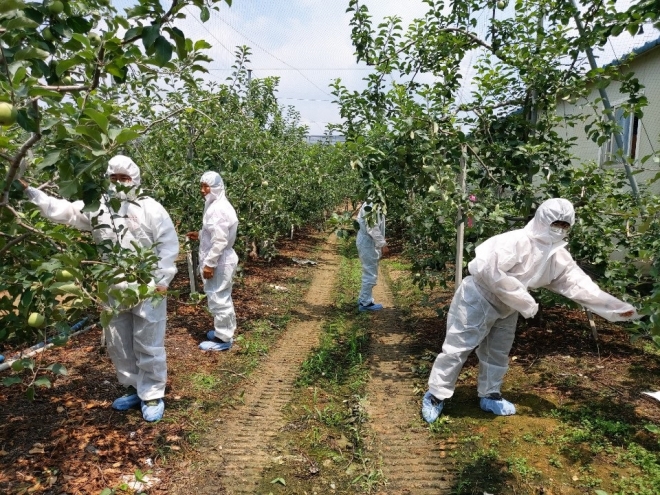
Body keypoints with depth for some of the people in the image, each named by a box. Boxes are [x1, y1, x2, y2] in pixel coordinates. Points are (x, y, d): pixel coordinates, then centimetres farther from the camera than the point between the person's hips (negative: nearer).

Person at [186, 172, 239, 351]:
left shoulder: (218, 209, -22)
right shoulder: (217, 205, 10)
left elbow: (220, 240, -25)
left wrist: (209, 263, -23)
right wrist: (200, 235, 16)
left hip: (218, 262, -11)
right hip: (221, 260, 11)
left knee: (218, 299, 0)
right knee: (223, 298, 20)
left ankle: (223, 339, 11)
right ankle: (226, 330, 34)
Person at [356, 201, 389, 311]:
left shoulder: (373, 204, 11)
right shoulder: (371, 205, -21)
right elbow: (372, 227, -25)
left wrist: (381, 242, 18)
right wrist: (382, 243, -21)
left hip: (369, 242, 10)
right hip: (368, 242, -10)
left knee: (369, 273, 18)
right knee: (371, 274, -2)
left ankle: (363, 299, 28)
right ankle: (366, 303, 7)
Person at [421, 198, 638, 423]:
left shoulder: (559, 257, -1)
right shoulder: (516, 242, -27)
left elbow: (579, 284, 1)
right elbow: (489, 271, -34)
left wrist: (618, 308, -4)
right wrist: (523, 300, -27)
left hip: (506, 308, 9)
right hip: (478, 298, -8)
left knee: (498, 352, 18)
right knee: (457, 348, -3)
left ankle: (490, 396, 36)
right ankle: (435, 396, 10)